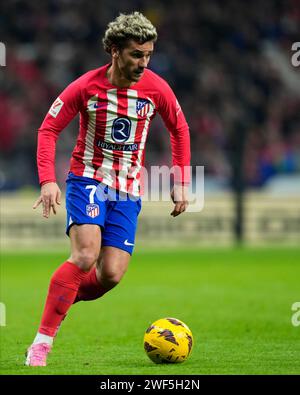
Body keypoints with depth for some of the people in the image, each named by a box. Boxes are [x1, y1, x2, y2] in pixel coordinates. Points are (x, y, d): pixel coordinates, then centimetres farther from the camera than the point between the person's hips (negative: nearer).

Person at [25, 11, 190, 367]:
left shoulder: (156, 88, -5)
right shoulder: (86, 86, -11)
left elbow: (180, 130, 12)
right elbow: (48, 129, -4)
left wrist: (181, 184, 9)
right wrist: (47, 181, -16)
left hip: (128, 191, 3)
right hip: (88, 180, -3)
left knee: (111, 274, -10)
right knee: (86, 254, -25)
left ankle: (61, 298, 20)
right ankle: (42, 341, -19)